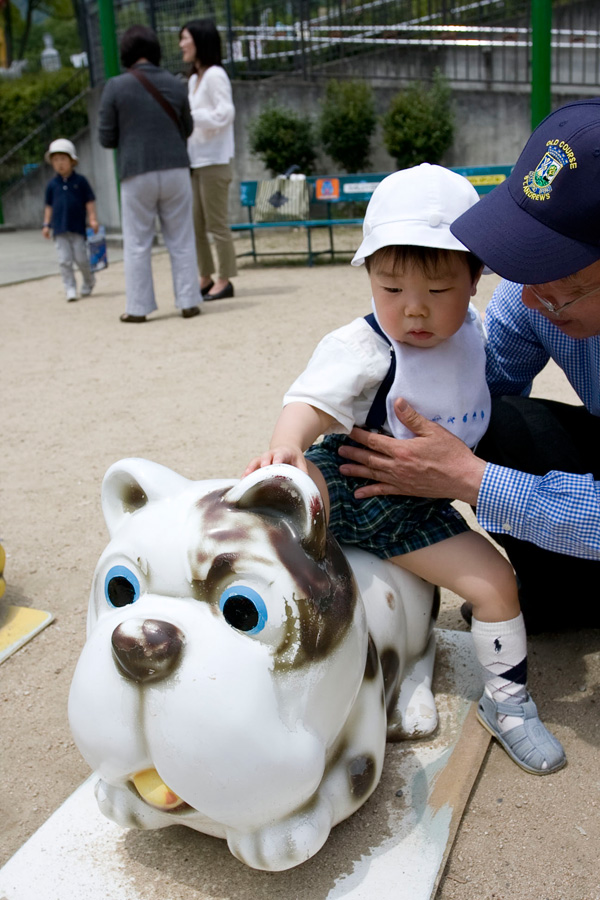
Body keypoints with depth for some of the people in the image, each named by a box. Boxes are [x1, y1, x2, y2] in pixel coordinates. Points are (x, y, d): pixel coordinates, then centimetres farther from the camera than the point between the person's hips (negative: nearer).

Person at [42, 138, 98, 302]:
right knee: (65, 261, -2)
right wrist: (46, 224, 10)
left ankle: (88, 282, 26)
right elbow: (49, 206, 13)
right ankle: (70, 289, 2)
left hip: (77, 227, -2)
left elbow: (89, 201, 3)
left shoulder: (80, 181, 0)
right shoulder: (52, 184, 7)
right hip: (60, 229, 2)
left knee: (81, 258, 1)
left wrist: (92, 218, -6)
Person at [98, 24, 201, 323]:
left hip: (137, 174, -2)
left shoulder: (115, 86, -4)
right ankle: (188, 302, 9)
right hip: (175, 170, 2)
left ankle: (138, 307, 8)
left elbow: (106, 138, -1)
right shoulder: (175, 84, 4)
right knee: (181, 240, 8)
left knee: (137, 244, 7)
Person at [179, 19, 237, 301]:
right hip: (195, 161, 8)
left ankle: (224, 280, 4)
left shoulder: (215, 75, -7)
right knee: (196, 225, 9)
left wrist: (191, 116, -16)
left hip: (214, 161, -8)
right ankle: (206, 278, 18)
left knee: (217, 224, -4)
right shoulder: (193, 79, 17)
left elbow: (225, 114, -16)